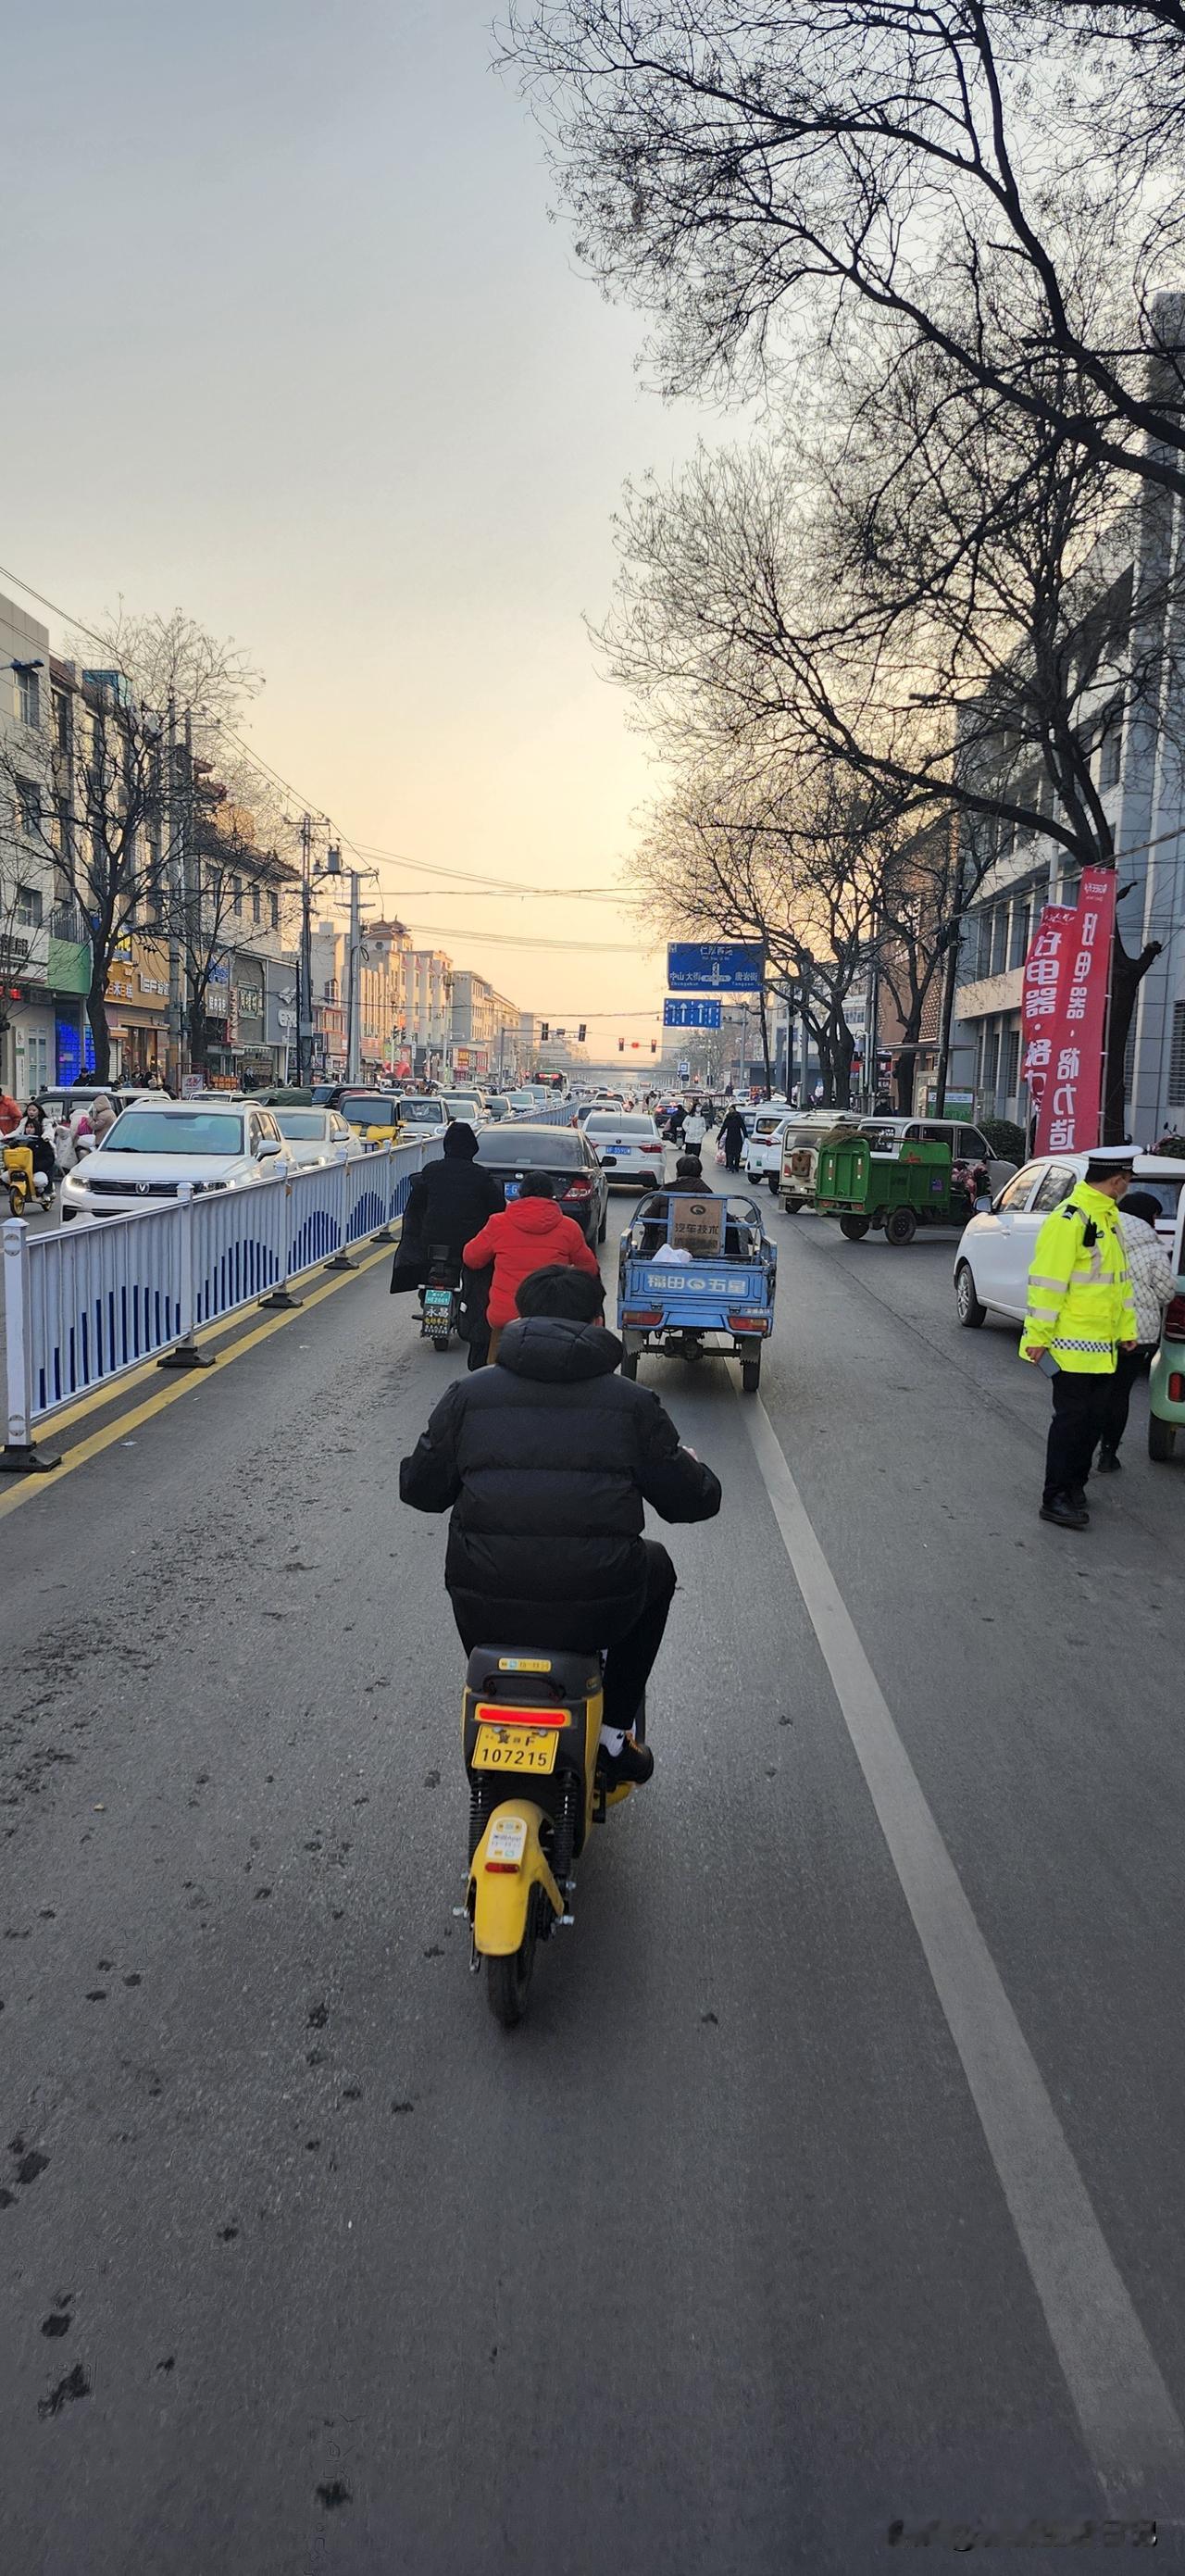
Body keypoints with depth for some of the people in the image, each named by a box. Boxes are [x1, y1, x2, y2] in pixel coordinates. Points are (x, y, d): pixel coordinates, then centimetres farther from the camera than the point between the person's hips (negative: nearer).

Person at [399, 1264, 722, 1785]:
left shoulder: (467, 1395, 5)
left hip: (485, 1615, 2)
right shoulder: (632, 1401, 3)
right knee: (655, 1567, 31)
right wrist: (694, 1469, 32)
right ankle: (615, 1731, 30)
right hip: (595, 1613, -1)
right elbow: (690, 1501, 8)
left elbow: (419, 1489, 12)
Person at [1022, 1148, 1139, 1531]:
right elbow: (1047, 1280, -20)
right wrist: (1038, 1335, -20)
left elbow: (1119, 1276, 20)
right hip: (1072, 1343, -9)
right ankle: (1056, 1499, 3)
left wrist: (1126, 1327, 18)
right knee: (1071, 1419, -4)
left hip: (1102, 1345, 9)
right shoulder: (1070, 1219, -18)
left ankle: (1074, 1485, 26)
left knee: (1094, 1417, 13)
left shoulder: (1108, 1217, 13)